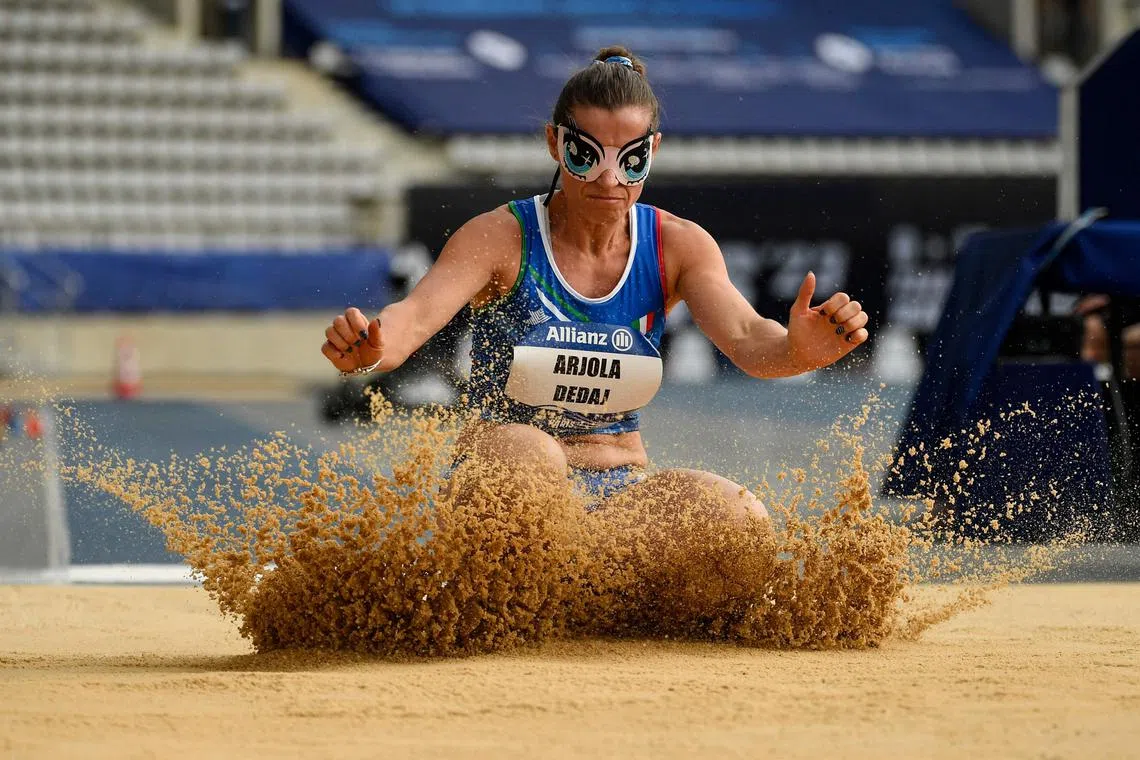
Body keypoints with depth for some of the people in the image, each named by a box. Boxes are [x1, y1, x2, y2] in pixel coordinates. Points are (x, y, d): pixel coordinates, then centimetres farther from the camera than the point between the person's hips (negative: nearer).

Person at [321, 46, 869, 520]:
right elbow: (418, 314, -25)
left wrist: (796, 350, -42)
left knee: (739, 516, -26)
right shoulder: (501, 239, -9)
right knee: (527, 451, -38)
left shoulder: (679, 246, -1)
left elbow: (744, 338, -16)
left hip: (619, 491, 3)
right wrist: (370, 347, -50)